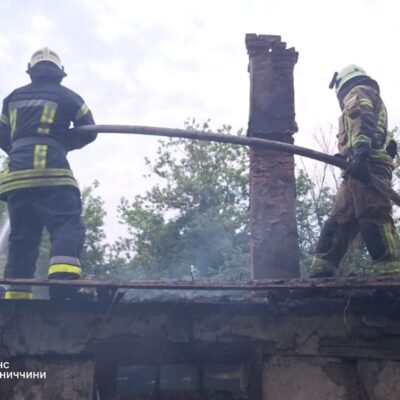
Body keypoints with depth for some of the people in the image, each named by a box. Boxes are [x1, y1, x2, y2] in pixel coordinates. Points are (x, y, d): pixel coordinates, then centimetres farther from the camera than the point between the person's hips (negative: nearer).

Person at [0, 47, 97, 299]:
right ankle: (63, 286, -33)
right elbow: (88, 133, 13)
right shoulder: (66, 96, 11)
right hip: (51, 171, -5)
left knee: (22, 239, 8)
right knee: (67, 227, -12)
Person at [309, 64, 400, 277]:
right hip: (362, 166, 10)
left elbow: (364, 121, -12)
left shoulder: (358, 92, 9)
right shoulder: (363, 99, 38)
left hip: (367, 163, -10)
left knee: (371, 214, -18)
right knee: (340, 218, 4)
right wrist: (344, 155, 19)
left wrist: (359, 153, -27)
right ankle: (321, 268, 3)